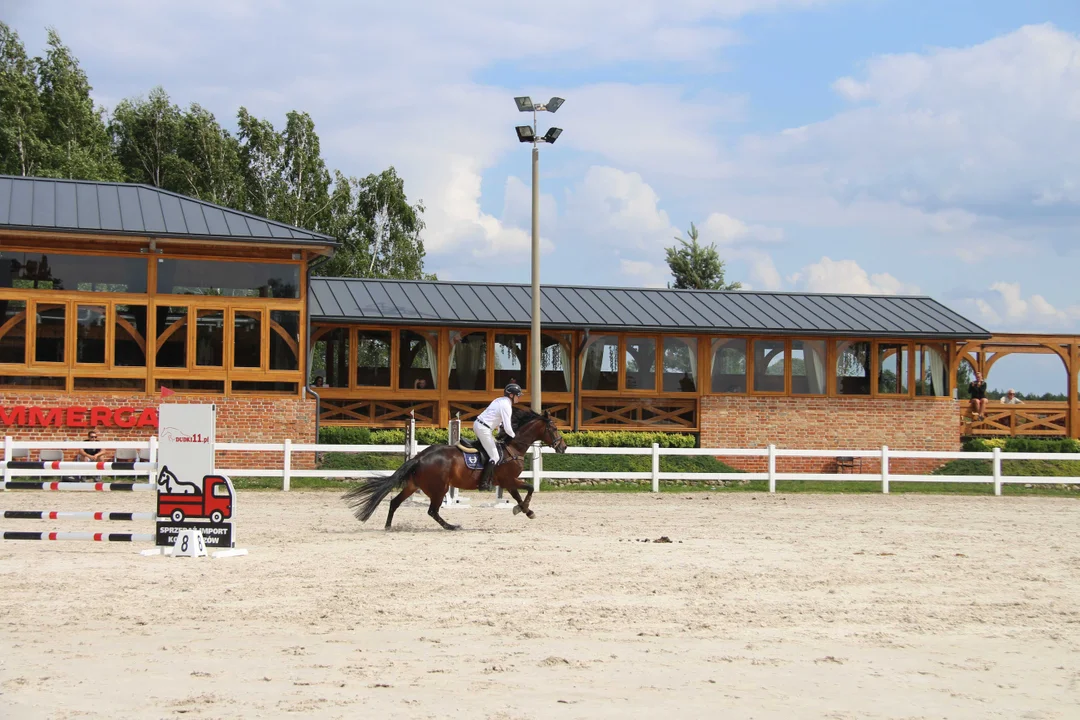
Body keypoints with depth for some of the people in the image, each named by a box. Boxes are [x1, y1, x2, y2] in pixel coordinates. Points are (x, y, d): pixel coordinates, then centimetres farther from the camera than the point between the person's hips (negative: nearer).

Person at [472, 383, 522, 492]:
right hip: (484, 429, -10)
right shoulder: (506, 405, -15)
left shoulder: (500, 400, 14)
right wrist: (513, 436, 1)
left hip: (477, 424, 10)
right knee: (494, 457, -5)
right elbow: (507, 428, -16)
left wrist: (499, 425, 18)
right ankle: (484, 483, -9)